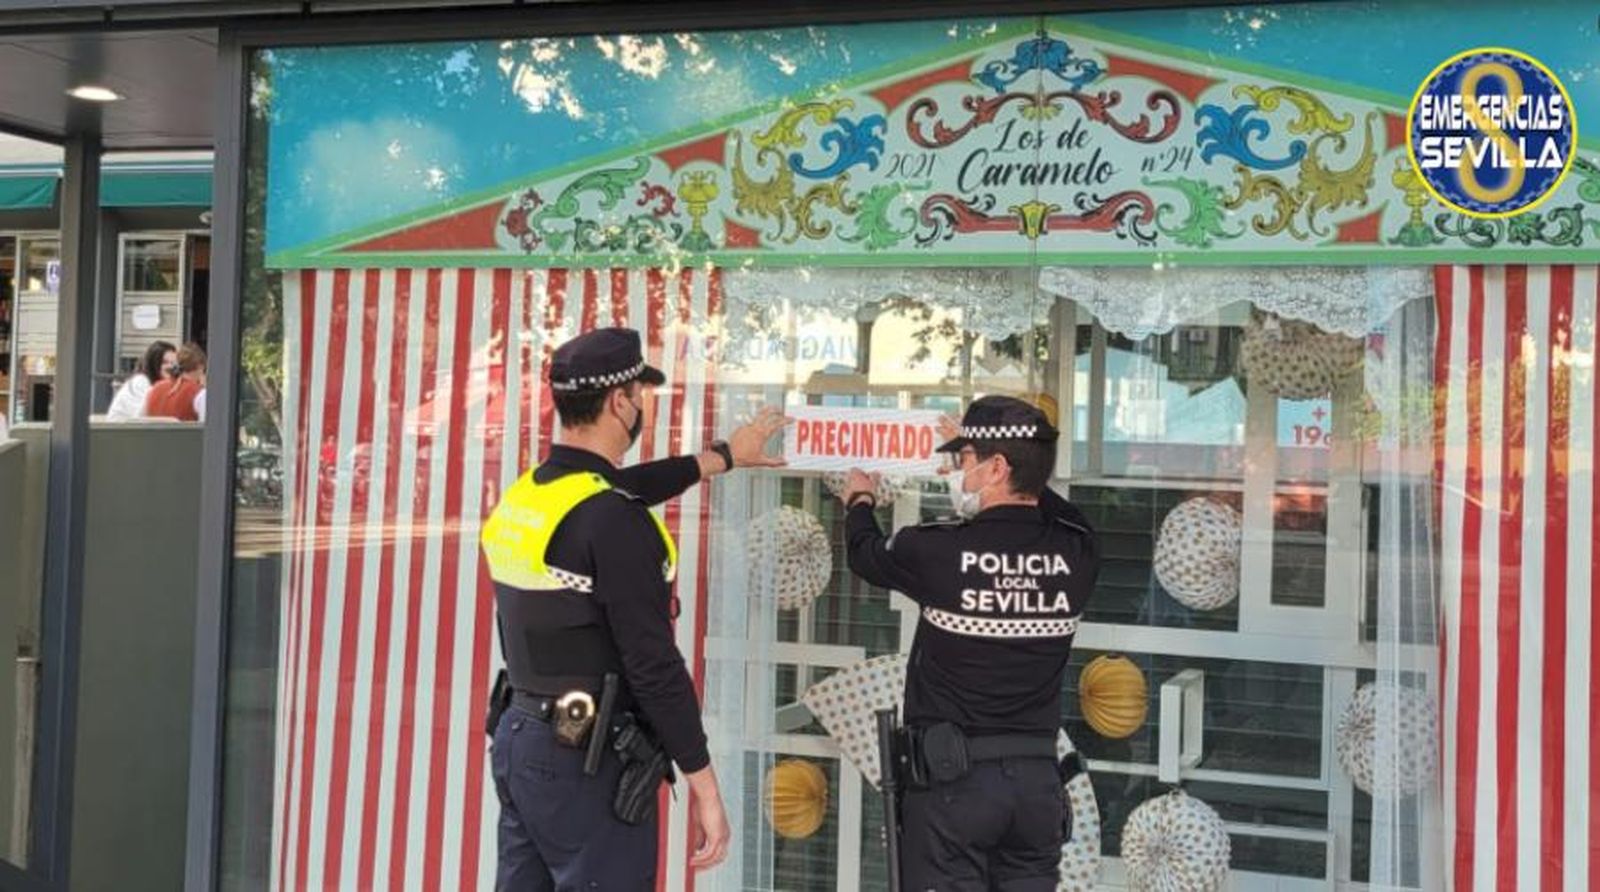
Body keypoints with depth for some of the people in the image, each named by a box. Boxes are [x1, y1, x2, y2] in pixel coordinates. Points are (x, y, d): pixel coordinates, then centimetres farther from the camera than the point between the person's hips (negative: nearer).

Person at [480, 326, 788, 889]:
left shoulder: (523, 497, 7)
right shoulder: (613, 521, -20)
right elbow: (653, 664, -22)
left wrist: (726, 455, 37)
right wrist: (704, 787, -15)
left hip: (517, 739, 9)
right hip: (586, 762, -9)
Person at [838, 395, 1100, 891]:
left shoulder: (939, 550, -13)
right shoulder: (1076, 553, -3)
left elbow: (867, 553, 9)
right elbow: (1042, 501, 23)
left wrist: (859, 502, 31)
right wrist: (979, 444, 36)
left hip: (952, 776, -4)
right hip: (1038, 777, 4)